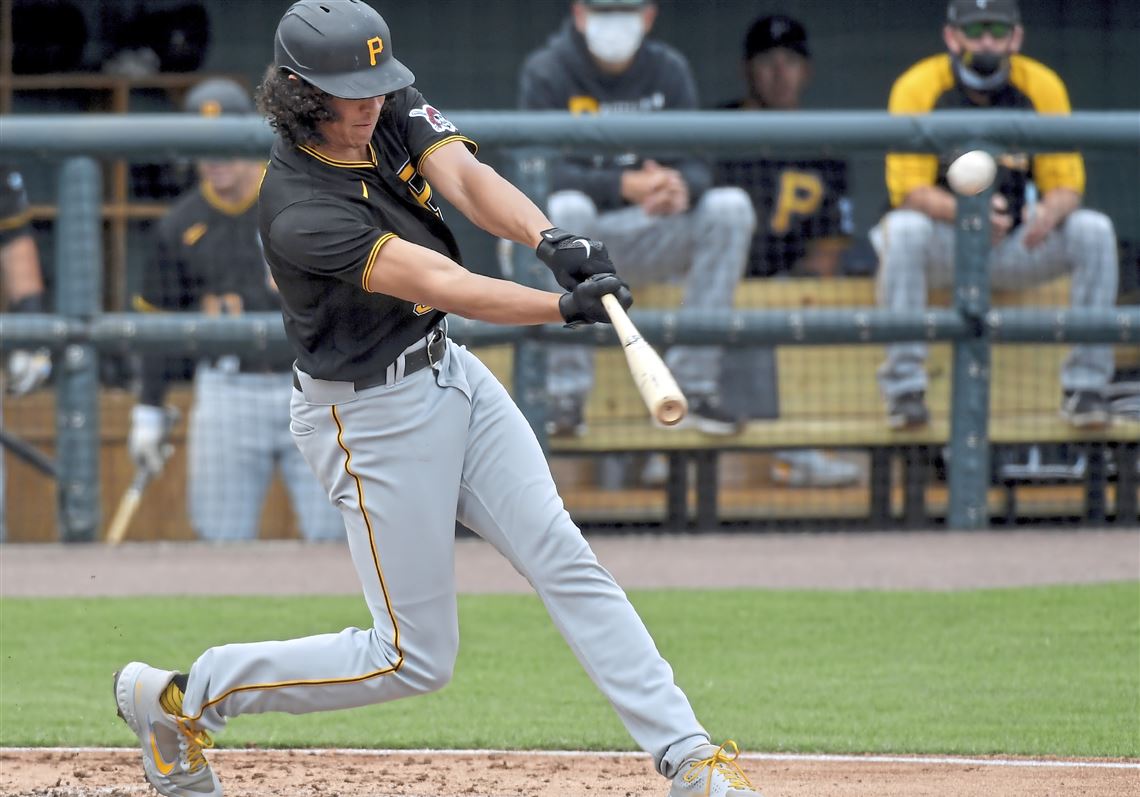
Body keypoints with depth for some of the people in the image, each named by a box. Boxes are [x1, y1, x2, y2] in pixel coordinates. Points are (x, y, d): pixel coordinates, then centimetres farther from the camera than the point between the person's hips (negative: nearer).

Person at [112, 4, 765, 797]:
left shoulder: (397, 109, -6)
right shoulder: (300, 212, -28)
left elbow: (467, 180, -22)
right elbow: (440, 282, -35)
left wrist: (552, 239, -42)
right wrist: (567, 307, -44)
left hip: (450, 374, 7)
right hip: (373, 417, -7)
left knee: (565, 562, -1)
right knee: (416, 658, 0)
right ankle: (185, 696, 13)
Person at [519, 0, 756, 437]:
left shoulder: (669, 70, 5)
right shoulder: (546, 73, -6)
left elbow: (695, 166, -3)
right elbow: (543, 172, -18)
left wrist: (681, 188, -30)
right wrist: (624, 186, -34)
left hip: (646, 236, 4)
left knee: (730, 207, -20)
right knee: (565, 207, -37)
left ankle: (692, 388, -19)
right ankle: (565, 396, -33)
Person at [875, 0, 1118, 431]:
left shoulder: (1042, 86, -2)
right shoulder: (917, 88, -10)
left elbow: (1066, 184, -5)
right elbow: (908, 189, -17)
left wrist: (1049, 213, -31)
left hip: (1016, 246, 3)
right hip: (943, 248, -3)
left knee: (1094, 230, -22)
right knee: (903, 229, -35)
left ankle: (1085, 387, -15)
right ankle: (905, 390, -29)